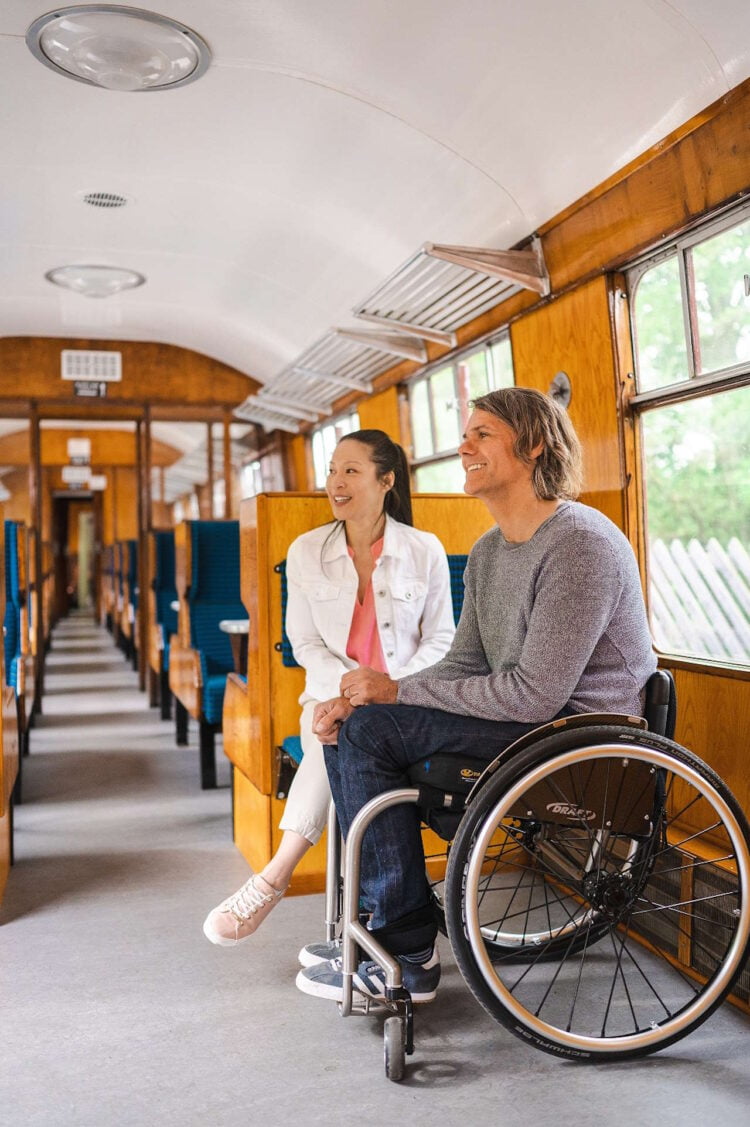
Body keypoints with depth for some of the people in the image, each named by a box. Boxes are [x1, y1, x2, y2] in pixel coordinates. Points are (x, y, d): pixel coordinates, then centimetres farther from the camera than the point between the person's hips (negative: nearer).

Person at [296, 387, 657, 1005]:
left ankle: (408, 957, -6)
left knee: (371, 731, -17)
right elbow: (465, 666, 10)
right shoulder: (489, 550, 11)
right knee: (353, 724, 2)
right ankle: (377, 923, 12)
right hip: (533, 718, 9)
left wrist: (397, 691, -17)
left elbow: (533, 694, -24)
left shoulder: (579, 543, -19)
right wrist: (361, 697, -6)